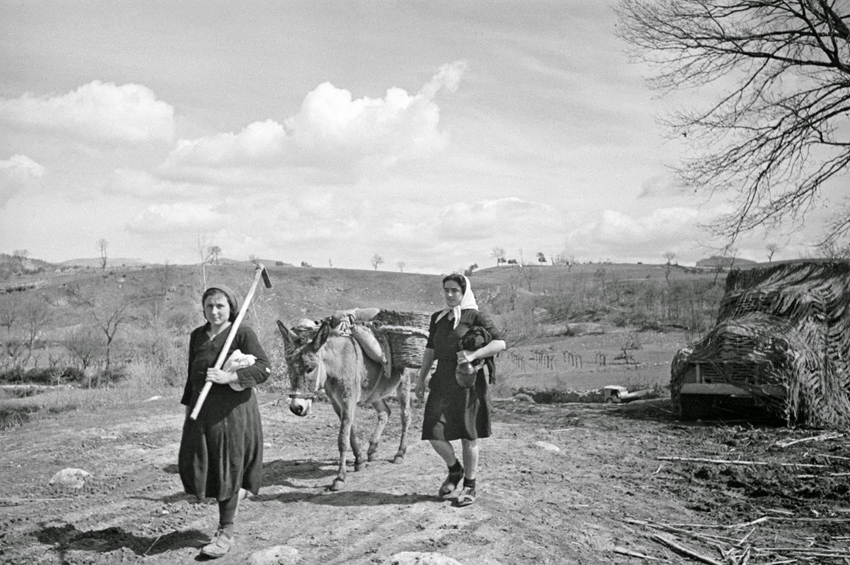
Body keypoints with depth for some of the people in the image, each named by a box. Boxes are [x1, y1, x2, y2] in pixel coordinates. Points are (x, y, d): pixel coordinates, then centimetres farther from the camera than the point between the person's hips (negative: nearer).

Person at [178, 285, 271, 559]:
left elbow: (264, 367, -16)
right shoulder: (197, 336, 12)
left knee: (228, 468, 0)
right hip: (201, 409, 6)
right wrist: (187, 405, 19)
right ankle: (238, 491, 33)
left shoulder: (243, 334, -7)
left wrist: (229, 377, -26)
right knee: (191, 464, 4)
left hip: (232, 409, -6)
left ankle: (226, 533, 14)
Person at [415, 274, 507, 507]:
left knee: (468, 437, 4)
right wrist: (421, 378, 15)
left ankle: (470, 486, 22)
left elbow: (500, 343, -13)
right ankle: (454, 470, 26)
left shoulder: (475, 317, -5)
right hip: (442, 381, 5)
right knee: (433, 434, -2)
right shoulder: (437, 318, 12)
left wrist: (473, 355, -25)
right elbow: (430, 350, 19)